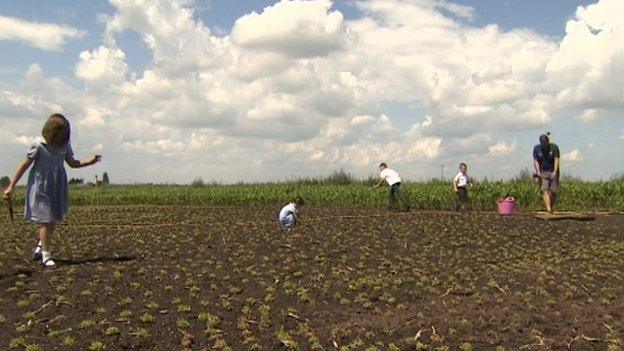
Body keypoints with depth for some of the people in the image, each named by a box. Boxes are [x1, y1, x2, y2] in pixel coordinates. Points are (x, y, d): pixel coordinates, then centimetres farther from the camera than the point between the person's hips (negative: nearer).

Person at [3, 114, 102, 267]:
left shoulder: (65, 146, 2)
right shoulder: (39, 146, -13)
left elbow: (73, 163, 15)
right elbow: (24, 166, -8)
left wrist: (89, 161, -1)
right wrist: (11, 186, -8)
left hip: (57, 188, 5)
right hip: (41, 188, -5)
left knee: (53, 221, 10)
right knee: (45, 221, -4)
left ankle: (40, 248, 30)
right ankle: (46, 256, 3)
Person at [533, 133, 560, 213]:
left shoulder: (554, 147, -7)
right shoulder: (536, 148, -1)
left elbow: (556, 160, -13)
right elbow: (535, 161, -4)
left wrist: (555, 172, -25)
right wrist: (538, 171, -20)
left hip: (553, 171, -1)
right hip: (542, 172, 1)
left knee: (553, 191, -2)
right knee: (544, 190, -16)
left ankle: (552, 207, 17)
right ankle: (548, 208, -27)